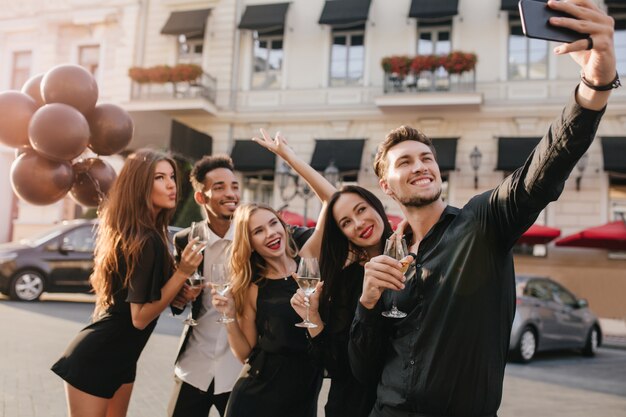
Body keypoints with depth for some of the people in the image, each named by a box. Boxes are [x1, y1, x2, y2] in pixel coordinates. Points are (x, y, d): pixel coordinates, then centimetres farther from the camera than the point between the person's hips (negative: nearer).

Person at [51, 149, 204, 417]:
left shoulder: (132, 233, 5)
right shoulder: (146, 240, -24)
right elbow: (140, 317, -22)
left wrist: (181, 292, 0)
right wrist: (182, 272, -27)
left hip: (118, 357, 10)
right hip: (97, 358, -10)